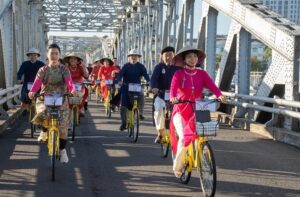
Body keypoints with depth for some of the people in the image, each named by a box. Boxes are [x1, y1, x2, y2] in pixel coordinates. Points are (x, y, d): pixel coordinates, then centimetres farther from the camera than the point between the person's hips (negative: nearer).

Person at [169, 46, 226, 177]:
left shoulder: (202, 74, 4)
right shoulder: (179, 74, -2)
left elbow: (211, 85, -12)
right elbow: (174, 87, -20)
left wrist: (219, 95, -33)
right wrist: (172, 97, -42)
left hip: (196, 111, 3)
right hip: (181, 111, -3)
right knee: (183, 138, -20)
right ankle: (177, 165, 3)